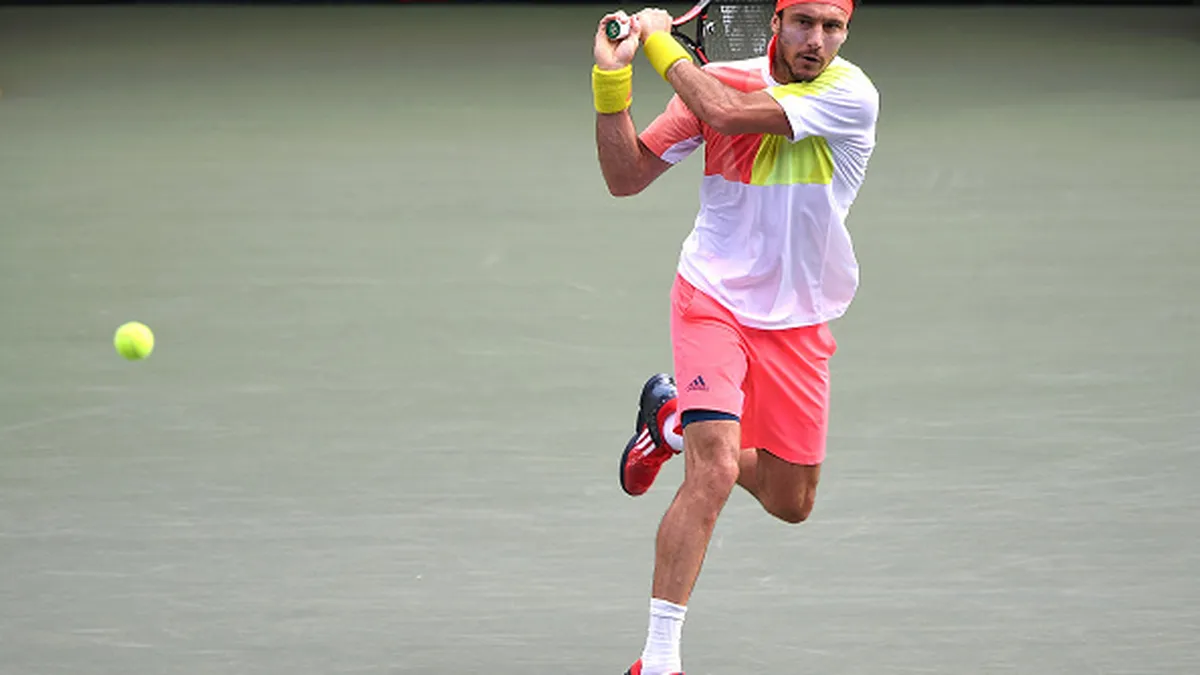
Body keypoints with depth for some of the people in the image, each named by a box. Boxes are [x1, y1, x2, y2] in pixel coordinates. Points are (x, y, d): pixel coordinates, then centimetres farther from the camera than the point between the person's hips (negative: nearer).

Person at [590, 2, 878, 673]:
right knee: (713, 477, -22)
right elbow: (626, 177, -4)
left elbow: (727, 114, -28)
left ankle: (674, 417, 40)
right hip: (714, 298, -2)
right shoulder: (716, 80, -8)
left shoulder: (851, 94, -17)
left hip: (800, 320, 2)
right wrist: (612, 77, -15)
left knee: (792, 504, 15)